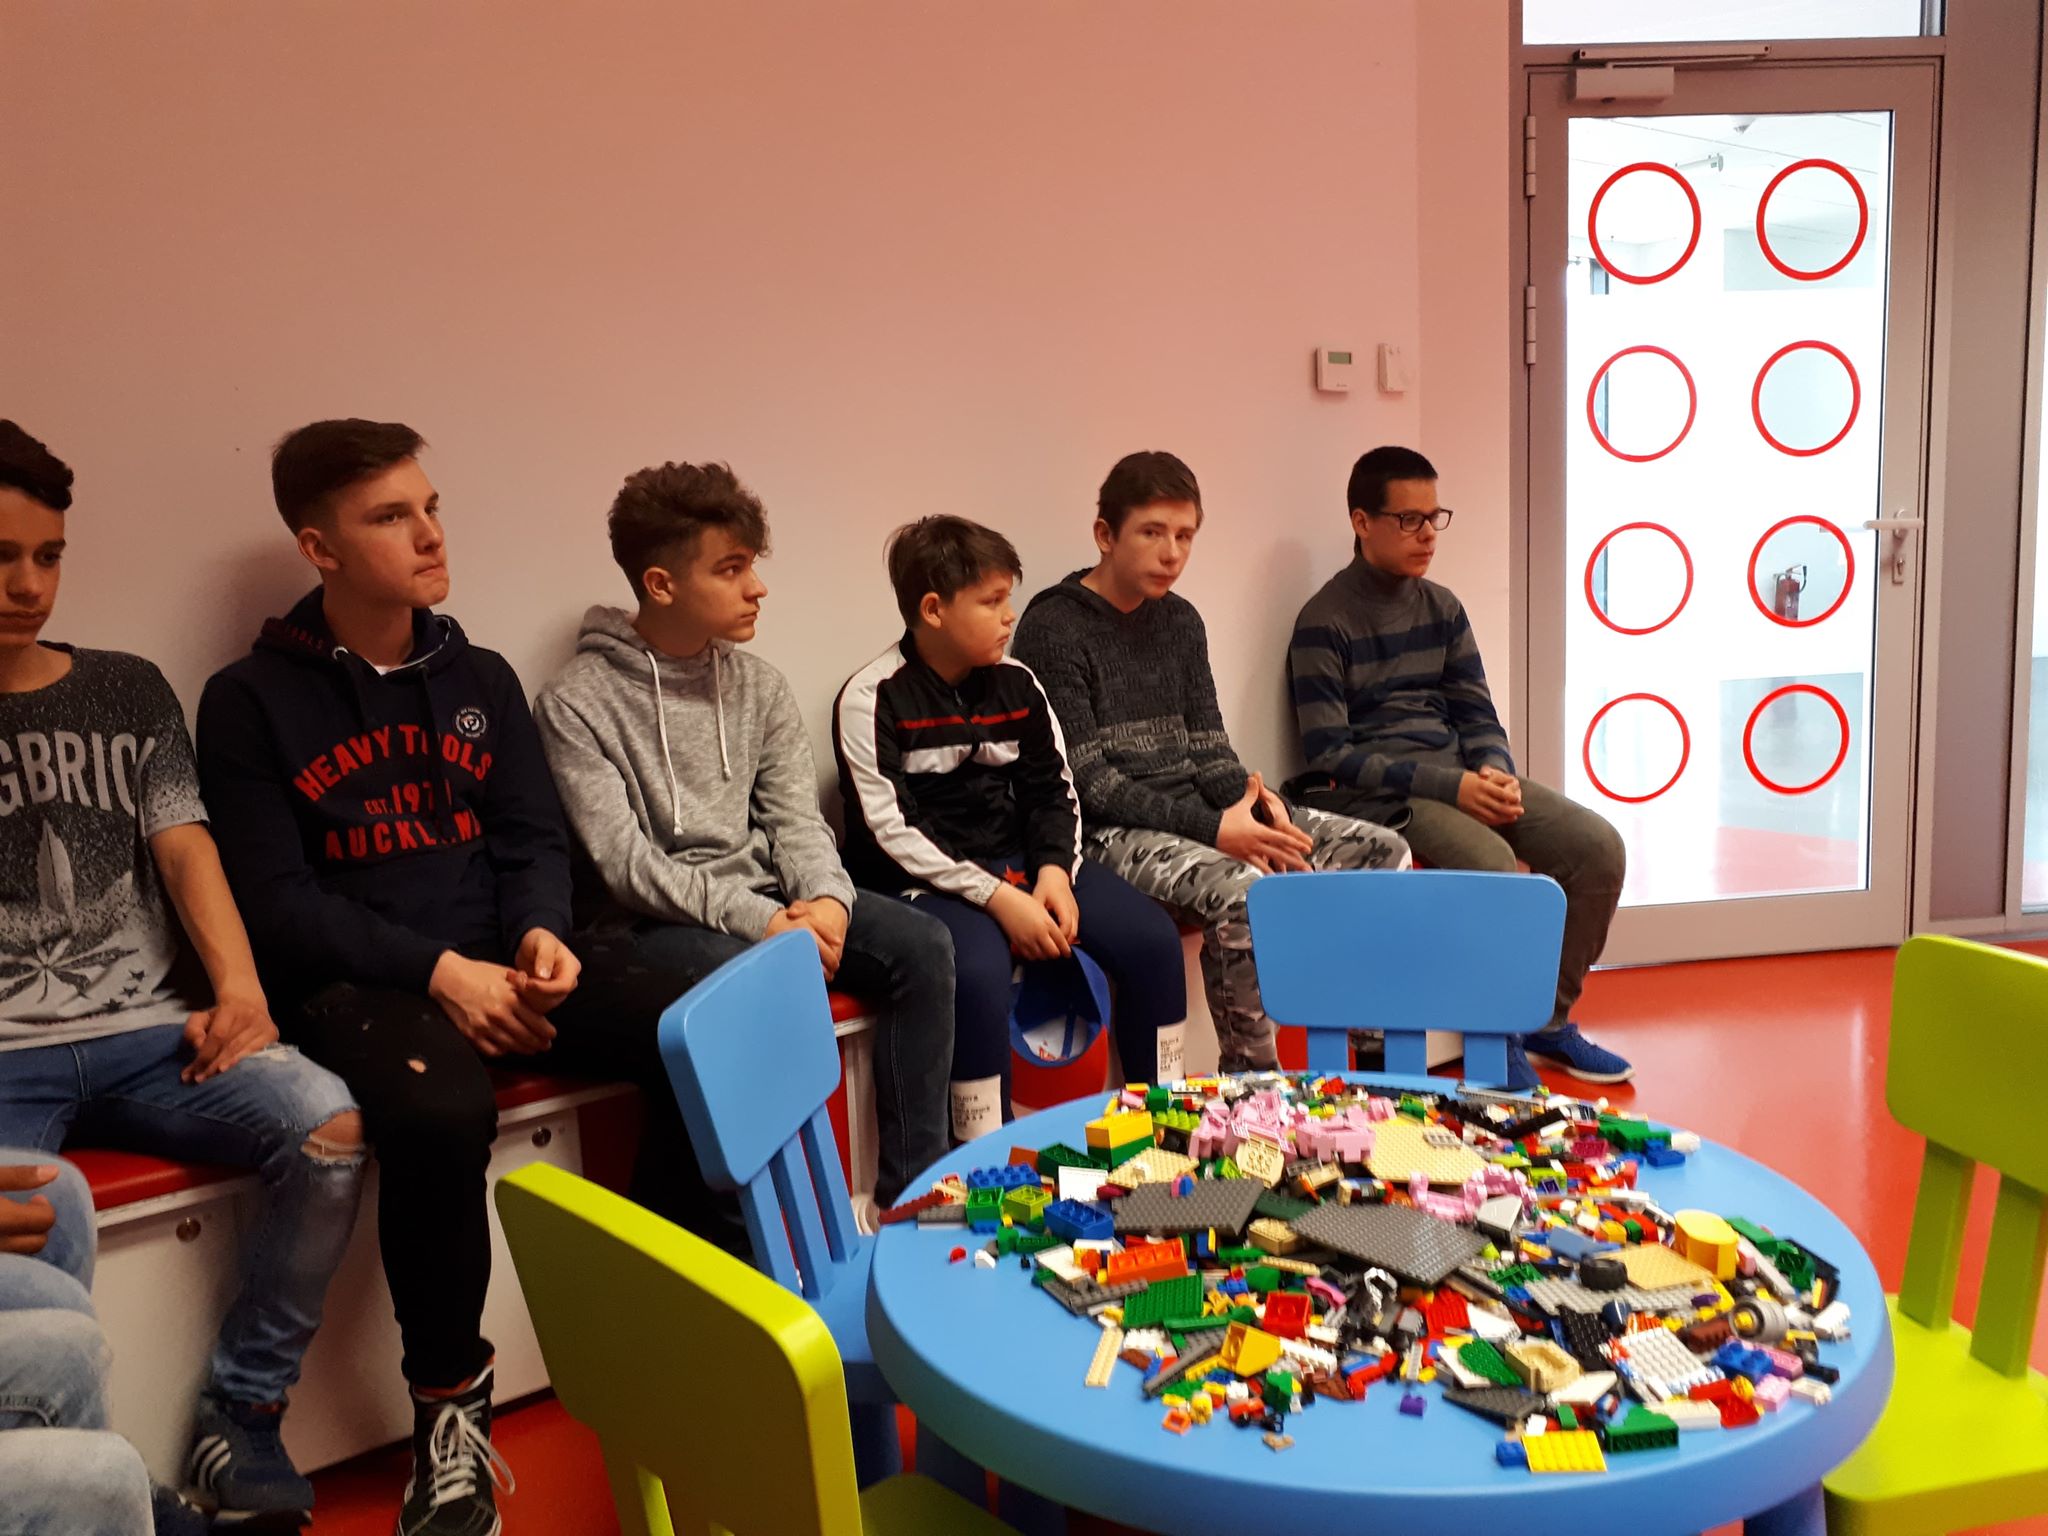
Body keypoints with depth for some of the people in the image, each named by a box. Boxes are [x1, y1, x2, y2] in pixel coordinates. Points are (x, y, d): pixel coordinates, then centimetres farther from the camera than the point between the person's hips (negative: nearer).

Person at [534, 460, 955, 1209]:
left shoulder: (757, 683, 8)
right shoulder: (576, 704, -9)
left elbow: (795, 818, 6)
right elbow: (625, 864, -15)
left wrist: (826, 897, -15)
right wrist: (757, 919, -22)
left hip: (769, 899, 6)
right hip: (661, 923, -6)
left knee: (922, 946, -13)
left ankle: (909, 1192, -5)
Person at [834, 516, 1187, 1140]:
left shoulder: (1016, 684, 6)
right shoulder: (872, 699, -11)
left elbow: (1054, 791, 12)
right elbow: (890, 832, -17)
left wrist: (1054, 869, -9)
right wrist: (996, 897, -22)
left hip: (1019, 862, 6)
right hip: (922, 880, -6)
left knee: (1151, 938, -10)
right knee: (979, 970, -36)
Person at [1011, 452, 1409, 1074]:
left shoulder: (1181, 621, 16)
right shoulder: (1054, 626, -7)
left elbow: (1208, 750, 14)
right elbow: (1089, 782, -14)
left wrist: (1256, 803, -9)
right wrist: (1211, 829, -21)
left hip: (1198, 812, 8)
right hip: (1111, 831, -7)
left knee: (1384, 853, -6)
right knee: (1241, 891, -36)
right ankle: (1249, 1077, -15)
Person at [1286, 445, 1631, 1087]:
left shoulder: (1441, 608, 13)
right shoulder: (1324, 623, -7)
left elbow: (1476, 712, 15)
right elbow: (1329, 756, -13)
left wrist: (1497, 773, -9)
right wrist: (1449, 786, -19)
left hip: (1461, 773, 7)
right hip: (1376, 791, -7)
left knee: (1598, 846, -10)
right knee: (1493, 863, -32)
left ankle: (1548, 1018, 7)